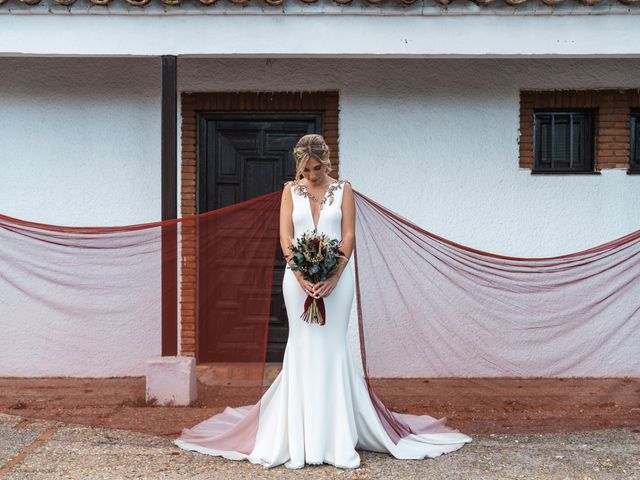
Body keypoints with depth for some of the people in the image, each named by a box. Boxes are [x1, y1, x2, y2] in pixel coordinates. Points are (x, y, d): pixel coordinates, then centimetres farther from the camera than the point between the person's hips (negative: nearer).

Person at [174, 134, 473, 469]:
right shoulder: (291, 190, 7)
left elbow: (349, 235, -2)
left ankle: (336, 439, 9)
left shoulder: (343, 189, 5)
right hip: (298, 275, 1)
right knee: (302, 348, 4)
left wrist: (333, 277, -15)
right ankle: (301, 439, 12)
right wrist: (302, 276, -15)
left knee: (333, 348, 1)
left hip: (336, 274, -1)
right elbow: (285, 235, -1)